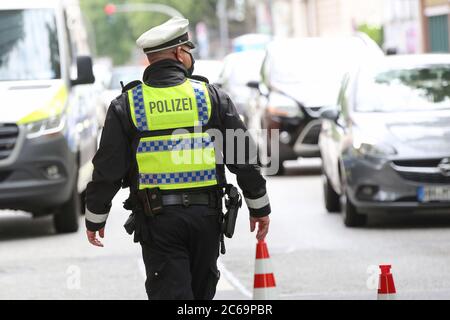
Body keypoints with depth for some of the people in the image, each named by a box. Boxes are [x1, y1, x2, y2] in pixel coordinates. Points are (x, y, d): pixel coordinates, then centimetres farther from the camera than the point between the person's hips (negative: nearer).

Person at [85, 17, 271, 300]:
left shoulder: (127, 105, 0)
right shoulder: (212, 96, 2)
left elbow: (108, 168, 0)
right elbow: (244, 159, 5)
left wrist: (95, 219, 11)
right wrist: (259, 207, 15)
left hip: (156, 216, -1)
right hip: (206, 214, 2)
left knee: (170, 295, -2)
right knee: (201, 292, 17)